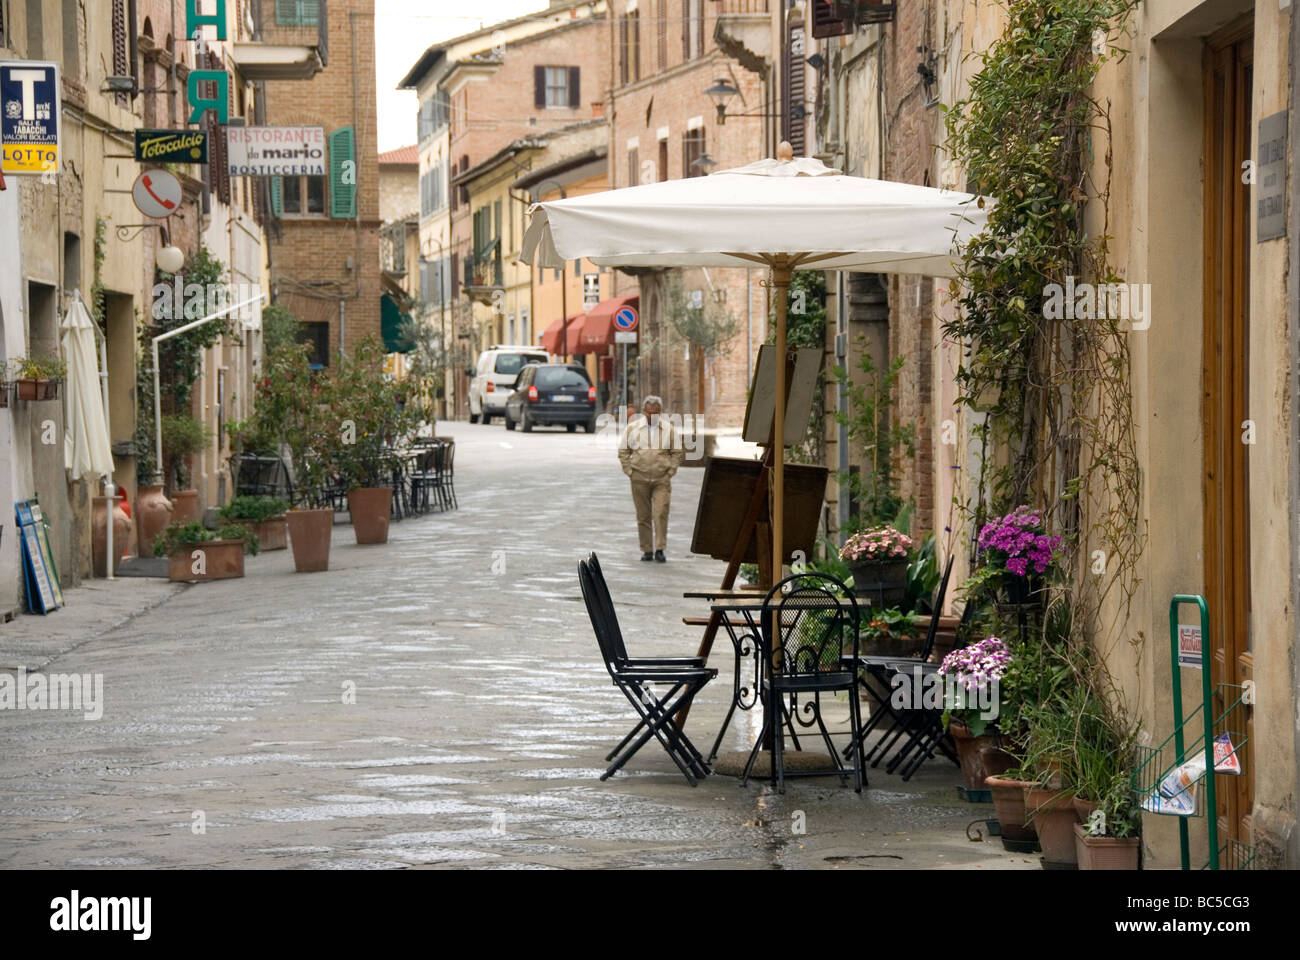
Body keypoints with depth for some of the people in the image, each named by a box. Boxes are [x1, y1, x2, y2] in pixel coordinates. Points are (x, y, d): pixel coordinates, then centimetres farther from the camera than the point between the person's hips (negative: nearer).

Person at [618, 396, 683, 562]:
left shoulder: (669, 429, 6)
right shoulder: (632, 428, 5)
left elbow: (678, 452, 12)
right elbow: (623, 451, 9)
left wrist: (671, 471, 1)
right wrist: (629, 471, 0)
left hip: (662, 479, -1)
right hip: (639, 478, 1)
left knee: (661, 513, -12)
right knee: (643, 515, 4)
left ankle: (660, 549, -9)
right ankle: (647, 550, 11)